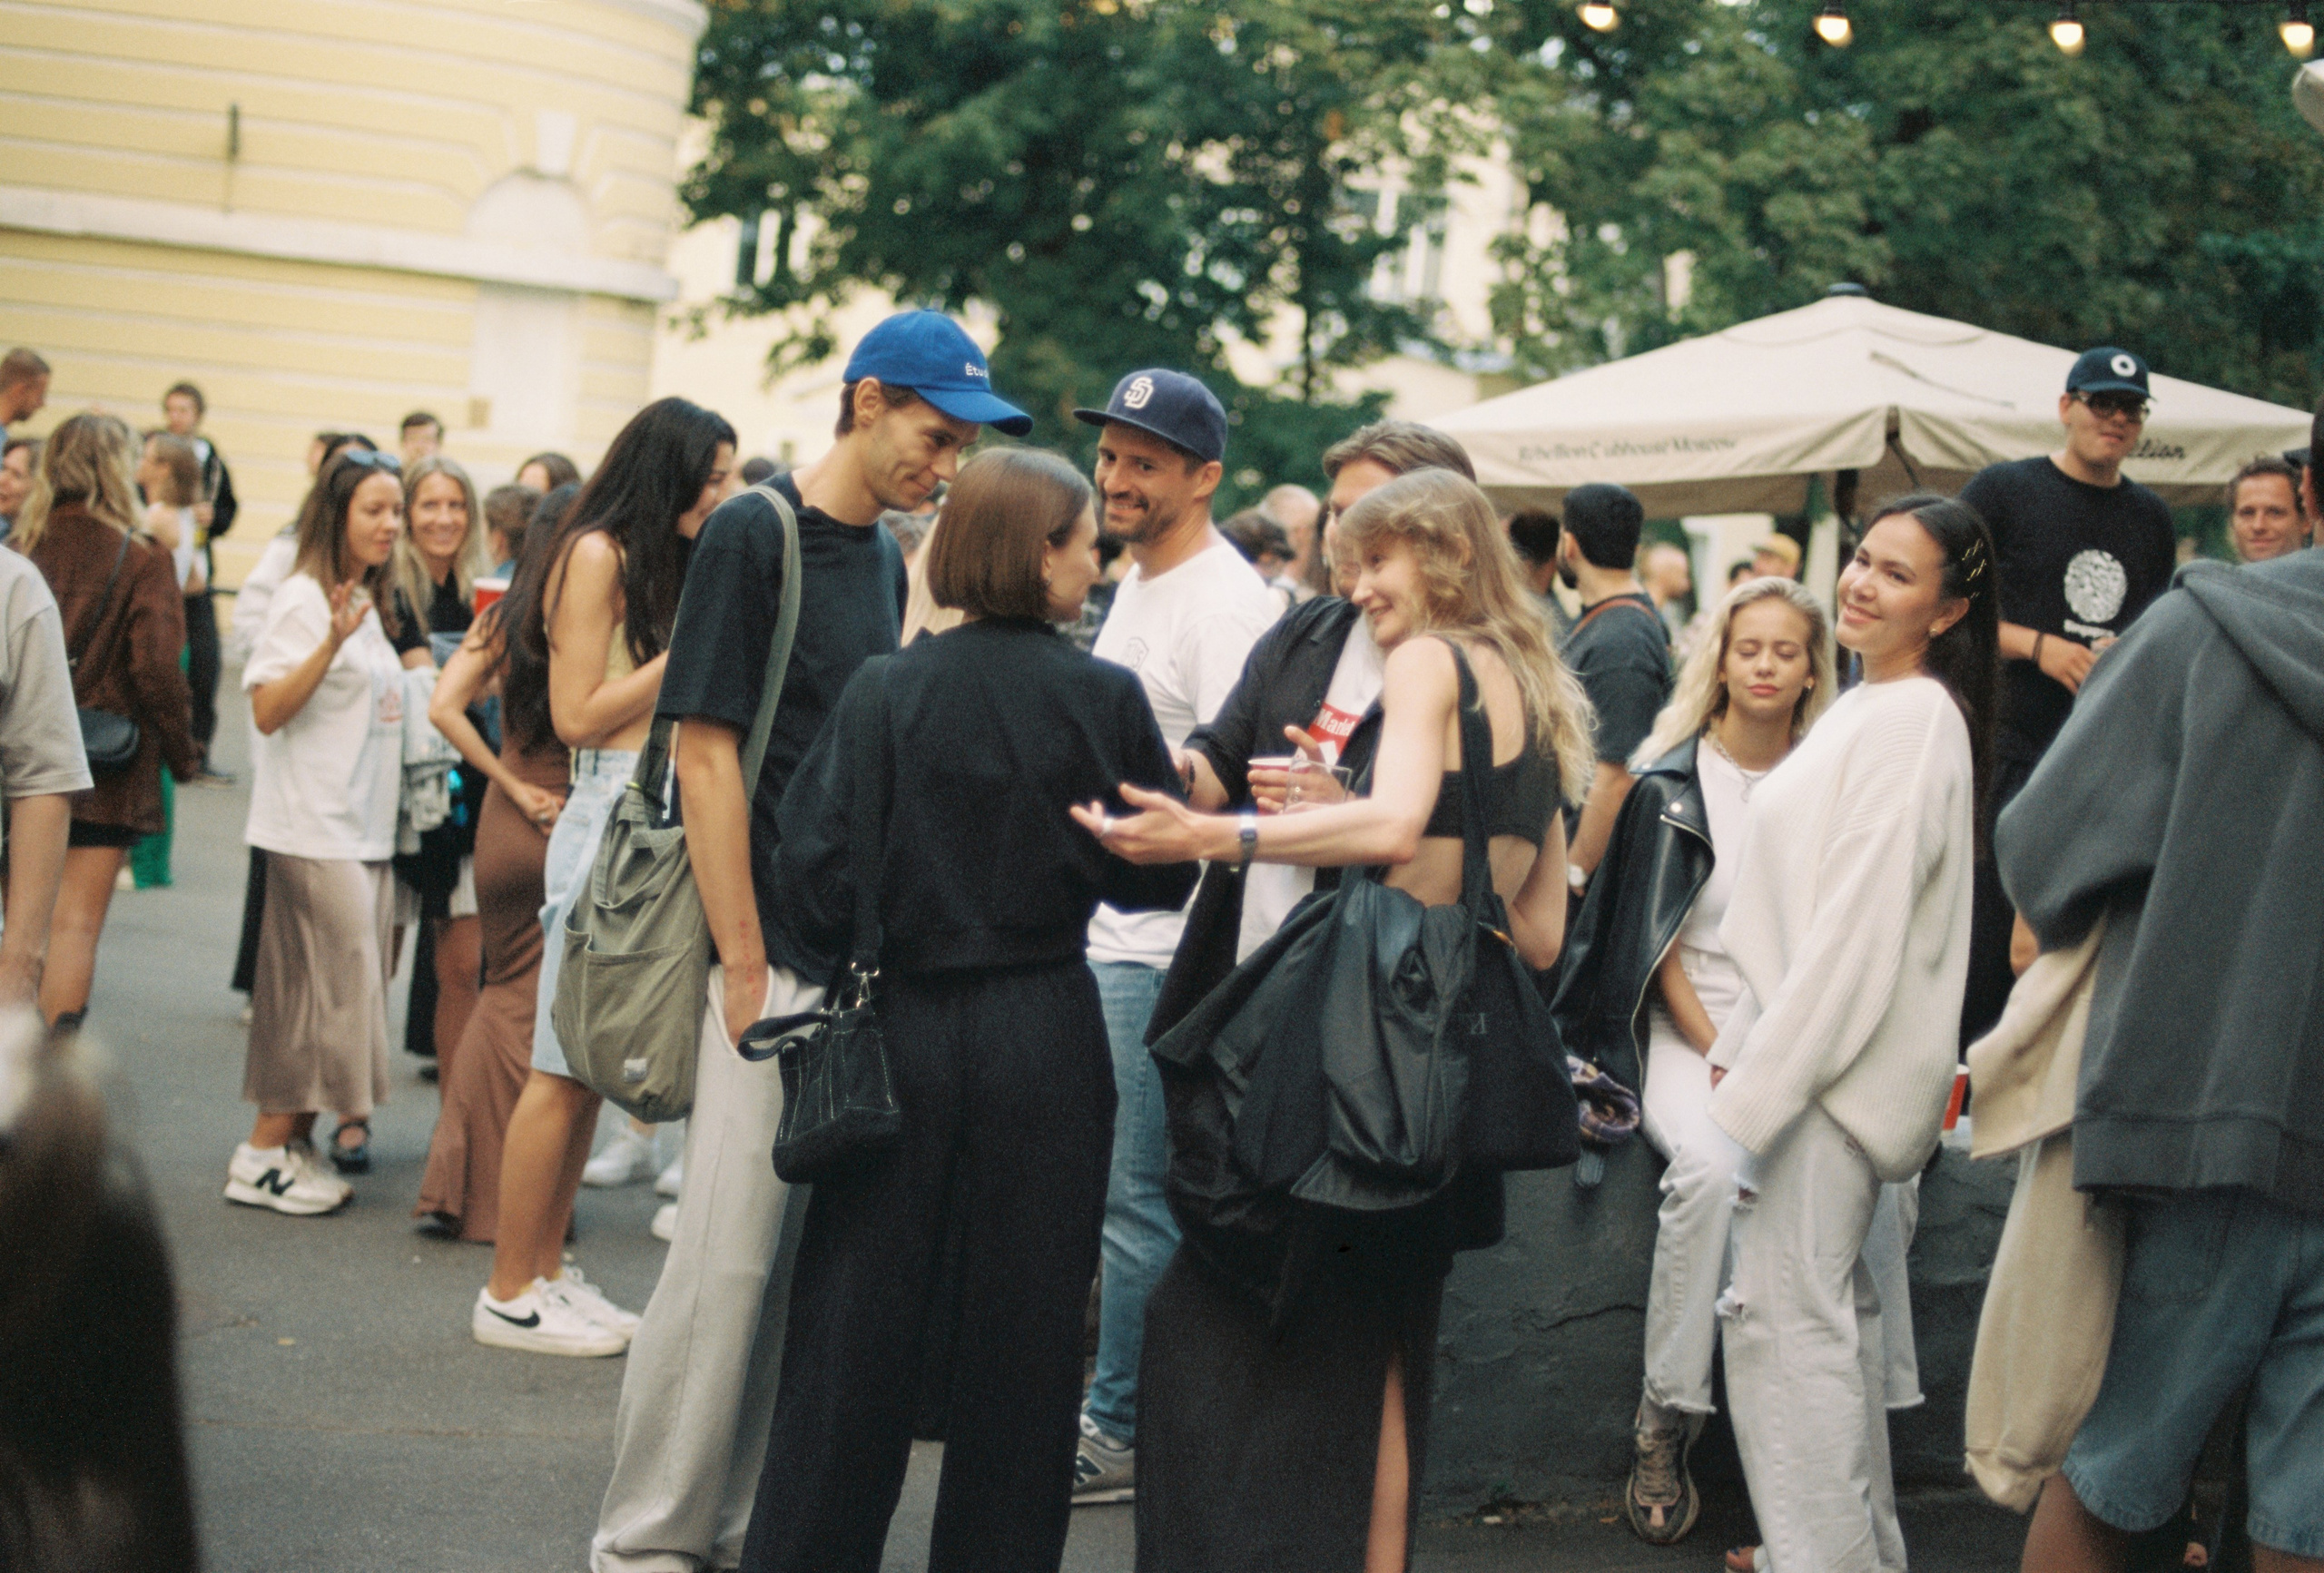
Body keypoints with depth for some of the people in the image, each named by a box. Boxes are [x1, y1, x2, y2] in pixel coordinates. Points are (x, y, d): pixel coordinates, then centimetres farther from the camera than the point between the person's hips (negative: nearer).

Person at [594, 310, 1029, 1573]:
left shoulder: (888, 559, 15)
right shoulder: (756, 534, -7)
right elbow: (707, 753, -11)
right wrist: (744, 962, -15)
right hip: (775, 957, -7)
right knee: (727, 1254, -6)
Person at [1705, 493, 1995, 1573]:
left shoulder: (1913, 721, -16)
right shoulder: (1867, 707, 16)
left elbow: (1861, 919, -21)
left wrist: (1763, 1083, -20)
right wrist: (1740, 1044, 17)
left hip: (1843, 1054, -10)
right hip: (1818, 1043, 10)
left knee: (1783, 1308, -11)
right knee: (1835, 1300, 15)